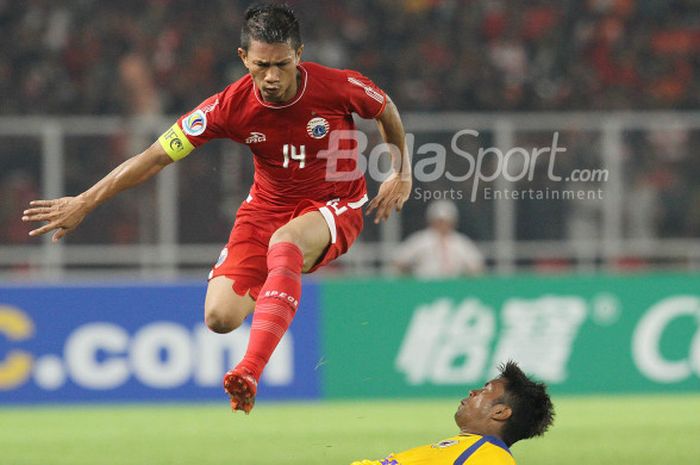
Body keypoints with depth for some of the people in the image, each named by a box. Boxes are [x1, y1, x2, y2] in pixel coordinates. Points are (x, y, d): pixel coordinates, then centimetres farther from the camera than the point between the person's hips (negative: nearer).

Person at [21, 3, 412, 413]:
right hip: (268, 206, 3)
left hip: (335, 207, -3)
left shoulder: (339, 87, -19)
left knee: (285, 241, -39)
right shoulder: (231, 106, -18)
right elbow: (158, 157, -12)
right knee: (220, 317, -15)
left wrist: (402, 174, 3)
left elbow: (388, 112, 5)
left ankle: (250, 371, -47)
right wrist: (85, 202, -12)